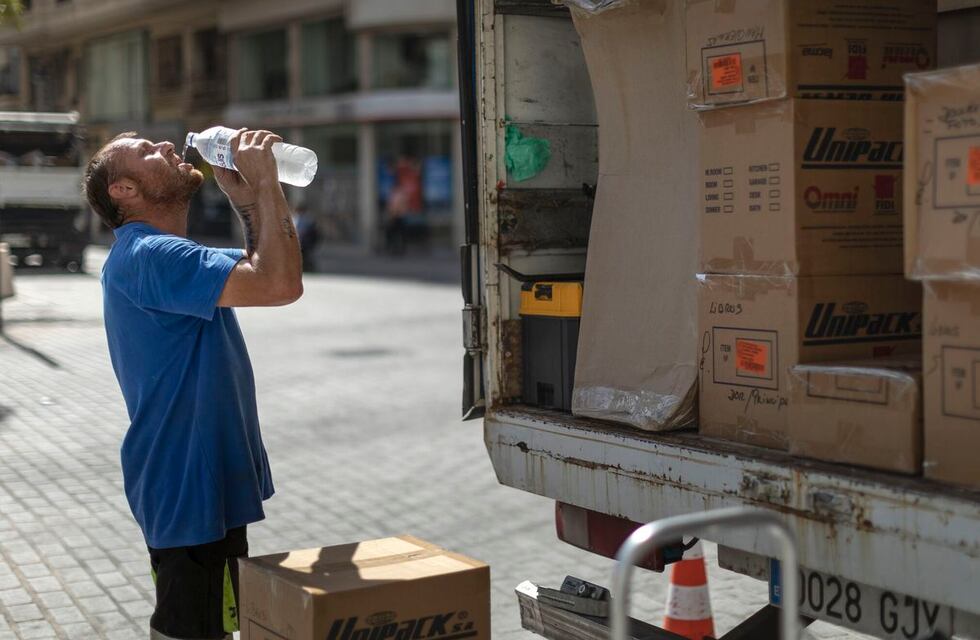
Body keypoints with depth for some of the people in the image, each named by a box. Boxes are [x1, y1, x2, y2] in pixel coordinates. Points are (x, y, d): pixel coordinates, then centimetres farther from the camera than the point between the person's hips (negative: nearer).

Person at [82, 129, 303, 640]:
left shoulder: (155, 253, 15)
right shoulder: (150, 256, -21)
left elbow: (261, 270, 17)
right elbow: (281, 284, -31)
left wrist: (242, 192, 3)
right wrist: (265, 183, -20)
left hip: (205, 482, 11)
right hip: (192, 492, -11)